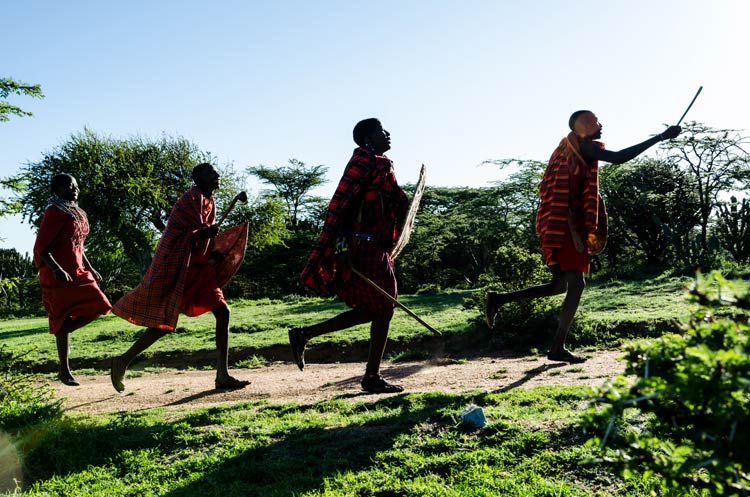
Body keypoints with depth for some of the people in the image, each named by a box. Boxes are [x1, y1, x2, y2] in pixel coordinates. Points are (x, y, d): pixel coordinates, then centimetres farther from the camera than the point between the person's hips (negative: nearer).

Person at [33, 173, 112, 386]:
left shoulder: (77, 213, 16)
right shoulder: (54, 213, -10)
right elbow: (40, 248, -15)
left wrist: (90, 269, 17)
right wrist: (57, 270, -28)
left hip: (78, 273, 8)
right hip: (58, 276, -8)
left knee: (96, 307, -2)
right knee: (65, 319, -3)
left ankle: (60, 332, 17)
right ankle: (65, 372, 8)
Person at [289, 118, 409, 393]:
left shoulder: (379, 164, 19)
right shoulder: (363, 162, -12)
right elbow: (338, 205, -21)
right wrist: (342, 246, -28)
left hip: (372, 248, 10)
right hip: (363, 248, -10)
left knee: (370, 309, 14)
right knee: (383, 309, -1)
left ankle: (304, 334, 16)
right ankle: (372, 377, 10)